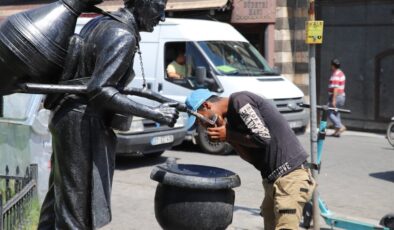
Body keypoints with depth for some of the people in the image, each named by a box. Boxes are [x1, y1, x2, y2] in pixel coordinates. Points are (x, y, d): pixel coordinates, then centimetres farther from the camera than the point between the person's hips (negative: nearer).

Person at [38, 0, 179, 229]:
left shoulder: (99, 22, 11)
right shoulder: (123, 37, -18)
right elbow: (99, 90, -25)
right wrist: (154, 113, -25)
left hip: (70, 116, 10)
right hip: (84, 124, -10)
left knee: (61, 198, 19)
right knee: (77, 207, -2)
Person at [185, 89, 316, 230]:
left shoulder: (239, 101, -11)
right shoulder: (232, 115, 15)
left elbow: (263, 138, -18)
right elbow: (253, 157, 11)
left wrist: (228, 135, -7)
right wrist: (228, 138, -2)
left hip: (290, 175, -10)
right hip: (273, 178, 10)